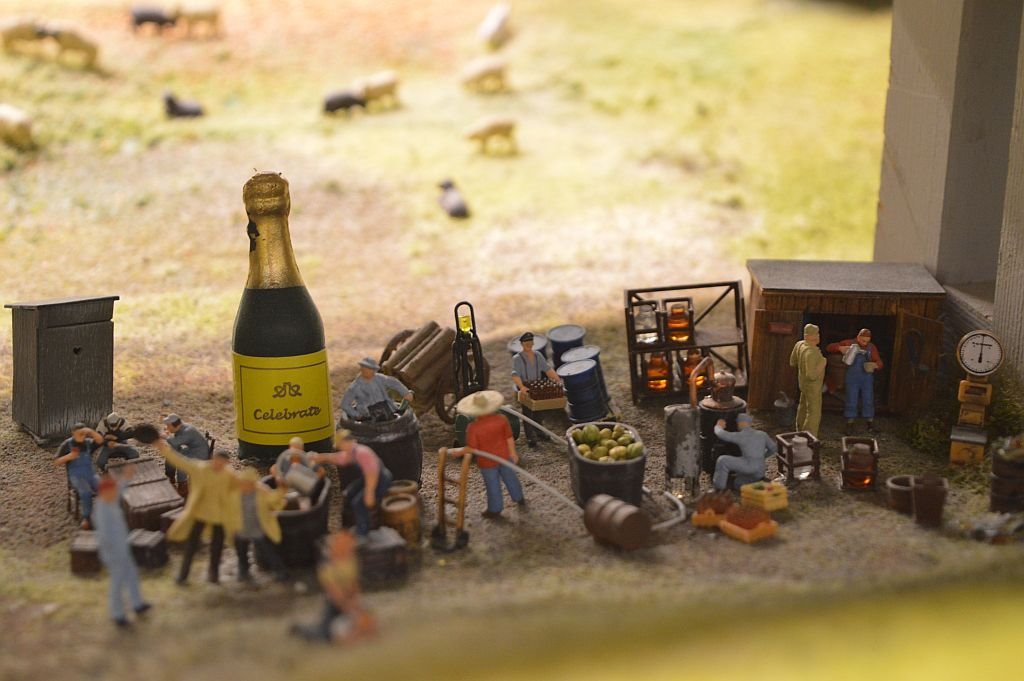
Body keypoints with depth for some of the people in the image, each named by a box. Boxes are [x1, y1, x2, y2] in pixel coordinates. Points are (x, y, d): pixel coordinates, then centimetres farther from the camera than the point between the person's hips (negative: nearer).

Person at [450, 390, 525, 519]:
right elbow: (509, 438, -6)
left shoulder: (473, 428, -26)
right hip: (504, 456, 4)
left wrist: (457, 452, -6)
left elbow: (471, 448, -21)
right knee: (510, 478, 25)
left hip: (487, 461, -4)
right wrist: (513, 453, 9)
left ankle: (495, 510, 31)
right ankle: (519, 499, 46)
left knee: (493, 485, 14)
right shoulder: (501, 419, -15)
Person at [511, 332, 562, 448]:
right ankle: (530, 437, 0)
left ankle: (538, 430, 35)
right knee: (527, 412, -4)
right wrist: (521, 386, -43)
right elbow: (515, 375, -25)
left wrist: (557, 379, -17)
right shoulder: (517, 358, -13)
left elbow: (547, 369, -3)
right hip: (525, 387, -5)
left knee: (538, 410, 17)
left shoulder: (538, 355, 4)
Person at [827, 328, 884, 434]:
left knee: (868, 400, 3)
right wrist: (840, 348, -21)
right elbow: (829, 347, -1)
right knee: (851, 401, 1)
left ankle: (870, 423, 18)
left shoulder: (871, 347, 1)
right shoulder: (849, 343, -3)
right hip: (852, 378, -1)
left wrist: (875, 365, -23)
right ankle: (849, 425, 11)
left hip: (867, 378, 1)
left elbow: (879, 363, 1)